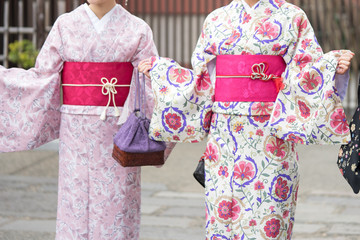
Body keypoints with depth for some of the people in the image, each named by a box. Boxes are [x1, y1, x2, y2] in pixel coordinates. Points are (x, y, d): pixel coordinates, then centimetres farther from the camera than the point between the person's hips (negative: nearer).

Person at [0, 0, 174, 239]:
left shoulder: (136, 30, 0)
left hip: (119, 132, -1)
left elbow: (152, 87, -5)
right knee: (76, 210, 2)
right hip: (78, 135, 1)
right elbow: (42, 79, 4)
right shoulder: (66, 26, 4)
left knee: (116, 215, 1)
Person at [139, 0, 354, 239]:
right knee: (222, 217, 4)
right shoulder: (216, 20, 12)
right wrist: (159, 67, 17)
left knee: (267, 220, -3)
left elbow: (308, 75, -1)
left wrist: (334, 66, -19)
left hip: (271, 135, -3)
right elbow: (202, 80, 15)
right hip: (224, 133, 3)